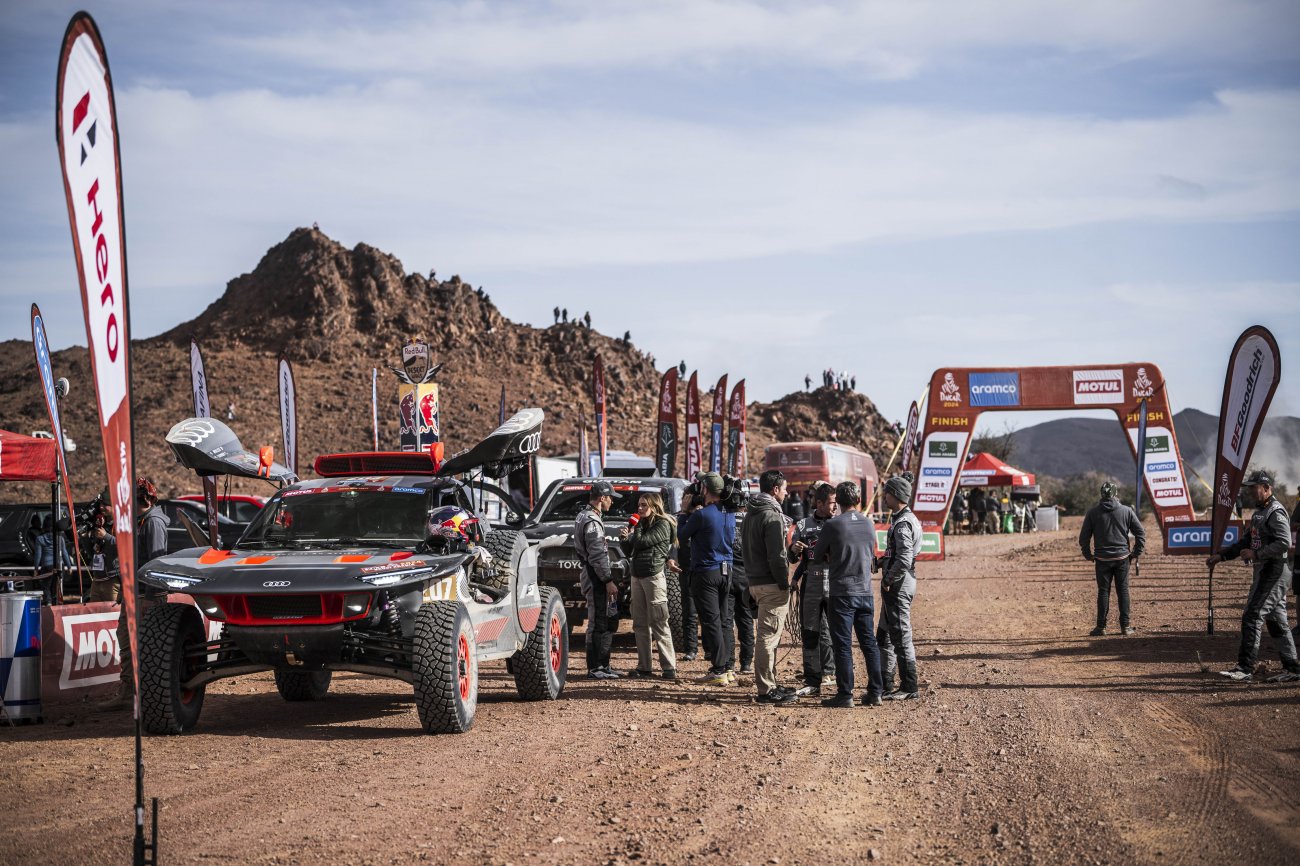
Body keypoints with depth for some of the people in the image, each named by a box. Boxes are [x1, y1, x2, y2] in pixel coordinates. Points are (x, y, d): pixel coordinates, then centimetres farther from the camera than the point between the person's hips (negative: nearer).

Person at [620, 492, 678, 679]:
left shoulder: (662, 525, -6)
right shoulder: (642, 524, 18)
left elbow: (641, 542, -15)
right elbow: (629, 548, 16)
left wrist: (636, 529, 1)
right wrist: (625, 537, -4)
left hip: (654, 575, -8)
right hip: (637, 576, 8)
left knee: (659, 623, -9)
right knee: (640, 624, 7)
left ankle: (669, 667, -8)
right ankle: (643, 666, 10)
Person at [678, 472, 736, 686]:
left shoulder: (702, 515, -16)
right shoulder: (730, 514, 6)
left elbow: (681, 537, -4)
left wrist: (683, 516, 12)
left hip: (706, 573, -7)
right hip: (726, 572, 7)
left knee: (711, 622, -5)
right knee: (724, 622, 12)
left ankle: (719, 671, -7)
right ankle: (723, 667, 16)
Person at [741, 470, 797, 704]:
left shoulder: (751, 514, 15)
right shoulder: (772, 515, -15)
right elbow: (777, 556, -19)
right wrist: (784, 583, -13)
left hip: (756, 581, 10)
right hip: (772, 584, -10)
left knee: (768, 634, 17)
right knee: (769, 636, -7)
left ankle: (769, 683, 24)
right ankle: (767, 689, -5)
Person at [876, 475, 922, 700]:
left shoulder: (903, 523, -19)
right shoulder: (901, 519, 15)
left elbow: (904, 560, -27)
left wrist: (888, 580, -17)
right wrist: (881, 561, 11)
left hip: (898, 585, -11)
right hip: (896, 585, 11)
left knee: (901, 637, -5)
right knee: (885, 636, 17)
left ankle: (909, 688, -1)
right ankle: (885, 684, 25)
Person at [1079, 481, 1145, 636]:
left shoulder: (1093, 512, -1)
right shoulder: (1126, 511, 0)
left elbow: (1083, 538, 1)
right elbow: (1140, 534, 2)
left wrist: (1088, 555, 12)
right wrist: (1136, 553, 10)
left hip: (1102, 559, 0)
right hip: (1122, 558, 0)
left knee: (1103, 592, 5)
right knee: (1123, 591, 7)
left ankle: (1101, 627, 4)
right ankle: (1125, 626, 8)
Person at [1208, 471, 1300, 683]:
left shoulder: (1276, 512, -13)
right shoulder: (1259, 513, 19)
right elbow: (1246, 541, 26)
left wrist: (1256, 554, -24)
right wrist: (1221, 556, 18)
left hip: (1273, 570, -10)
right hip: (1264, 571, 10)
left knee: (1252, 617, -13)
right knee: (1275, 621, 11)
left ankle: (1245, 669, -14)